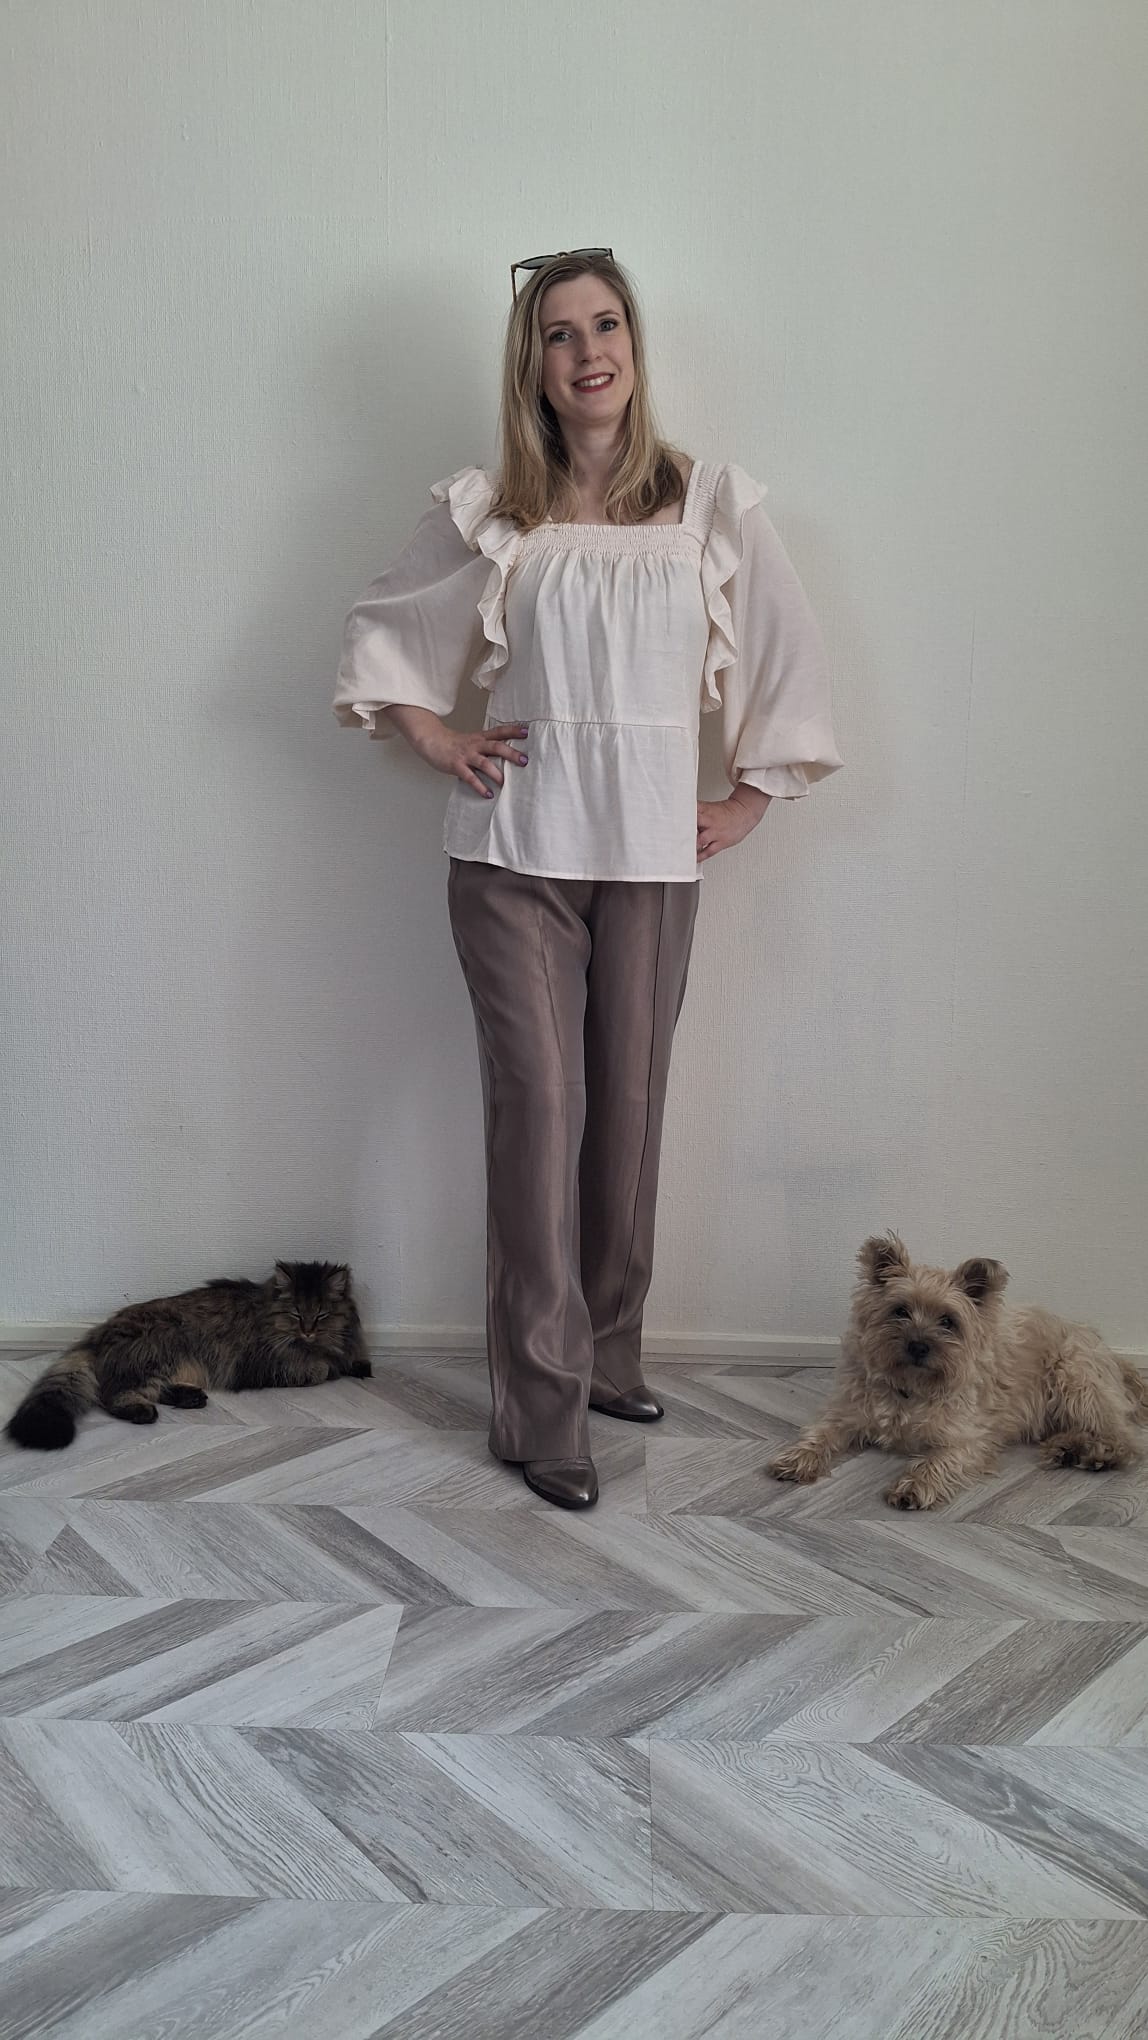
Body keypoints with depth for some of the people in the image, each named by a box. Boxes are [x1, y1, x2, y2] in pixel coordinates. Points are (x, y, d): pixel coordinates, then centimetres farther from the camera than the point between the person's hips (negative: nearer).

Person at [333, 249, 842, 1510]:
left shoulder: (712, 504, 6)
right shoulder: (485, 510, 5)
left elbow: (788, 659, 11)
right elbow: (379, 634, 15)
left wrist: (749, 801, 6)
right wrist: (435, 740, 2)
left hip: (653, 849, 2)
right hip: (514, 846, -1)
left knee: (629, 1104, 7)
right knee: (537, 1105, -4)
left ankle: (607, 1354, 26)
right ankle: (543, 1408, 6)